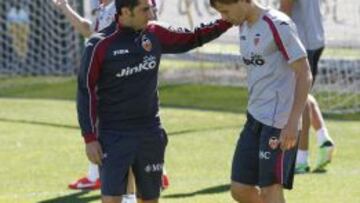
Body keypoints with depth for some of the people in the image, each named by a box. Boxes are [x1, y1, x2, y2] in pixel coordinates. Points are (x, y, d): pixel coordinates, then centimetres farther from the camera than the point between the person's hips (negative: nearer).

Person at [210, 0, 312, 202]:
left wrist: (293, 122, -20)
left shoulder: (277, 25, -15)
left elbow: (304, 74, -16)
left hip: (279, 123, -9)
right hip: (255, 118, 9)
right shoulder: (244, 26, 11)